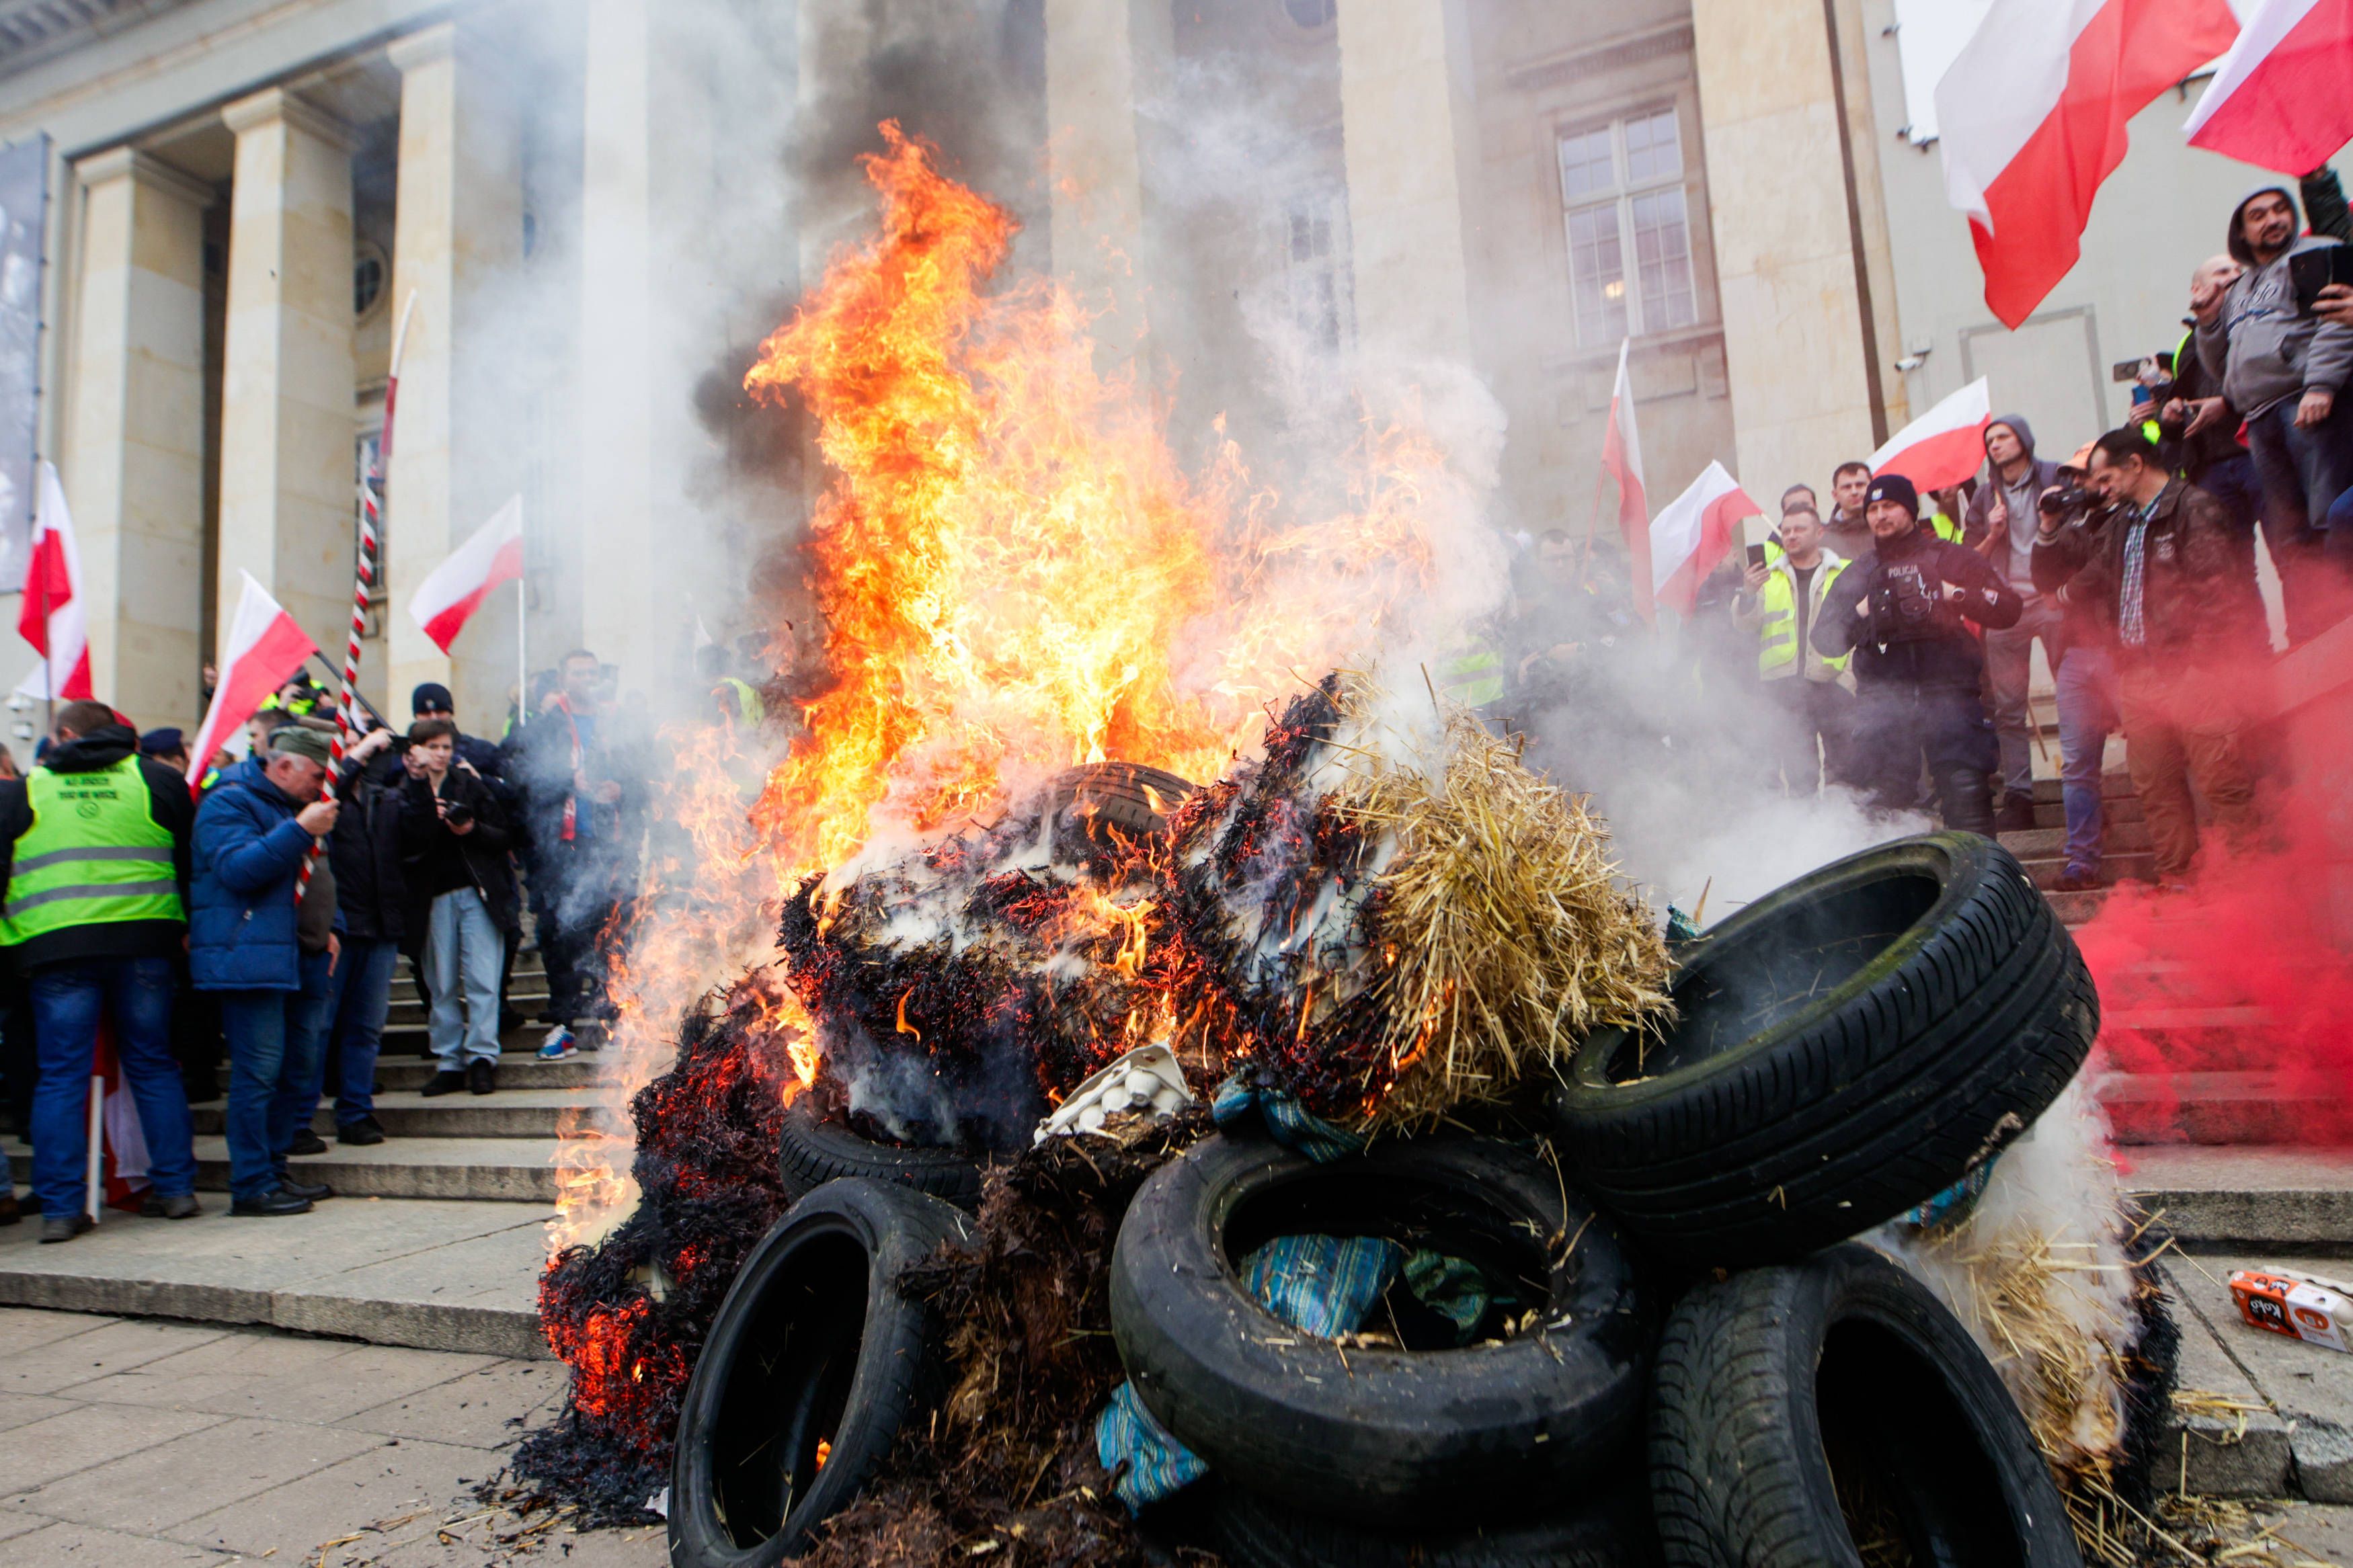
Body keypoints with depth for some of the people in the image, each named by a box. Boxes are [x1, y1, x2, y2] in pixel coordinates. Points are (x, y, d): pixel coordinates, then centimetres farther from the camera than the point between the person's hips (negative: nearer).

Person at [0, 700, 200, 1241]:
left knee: (61, 1077, 5)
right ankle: (175, 1188, 12)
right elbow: (191, 861, 7)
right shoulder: (157, 780, 8)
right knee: (153, 1067, 10)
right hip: (144, 940, 1)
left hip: (57, 948, -1)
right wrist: (189, 926, 13)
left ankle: (60, 1206, 5)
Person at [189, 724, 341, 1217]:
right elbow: (237, 867, -21)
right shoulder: (228, 802, -6)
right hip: (251, 959, -9)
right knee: (258, 1073, -9)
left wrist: (328, 928, 19)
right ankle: (252, 1186, -2)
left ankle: (275, 1171, 21)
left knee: (301, 1072, 11)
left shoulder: (294, 807, 23)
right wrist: (300, 831, -26)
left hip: (301, 961, 9)